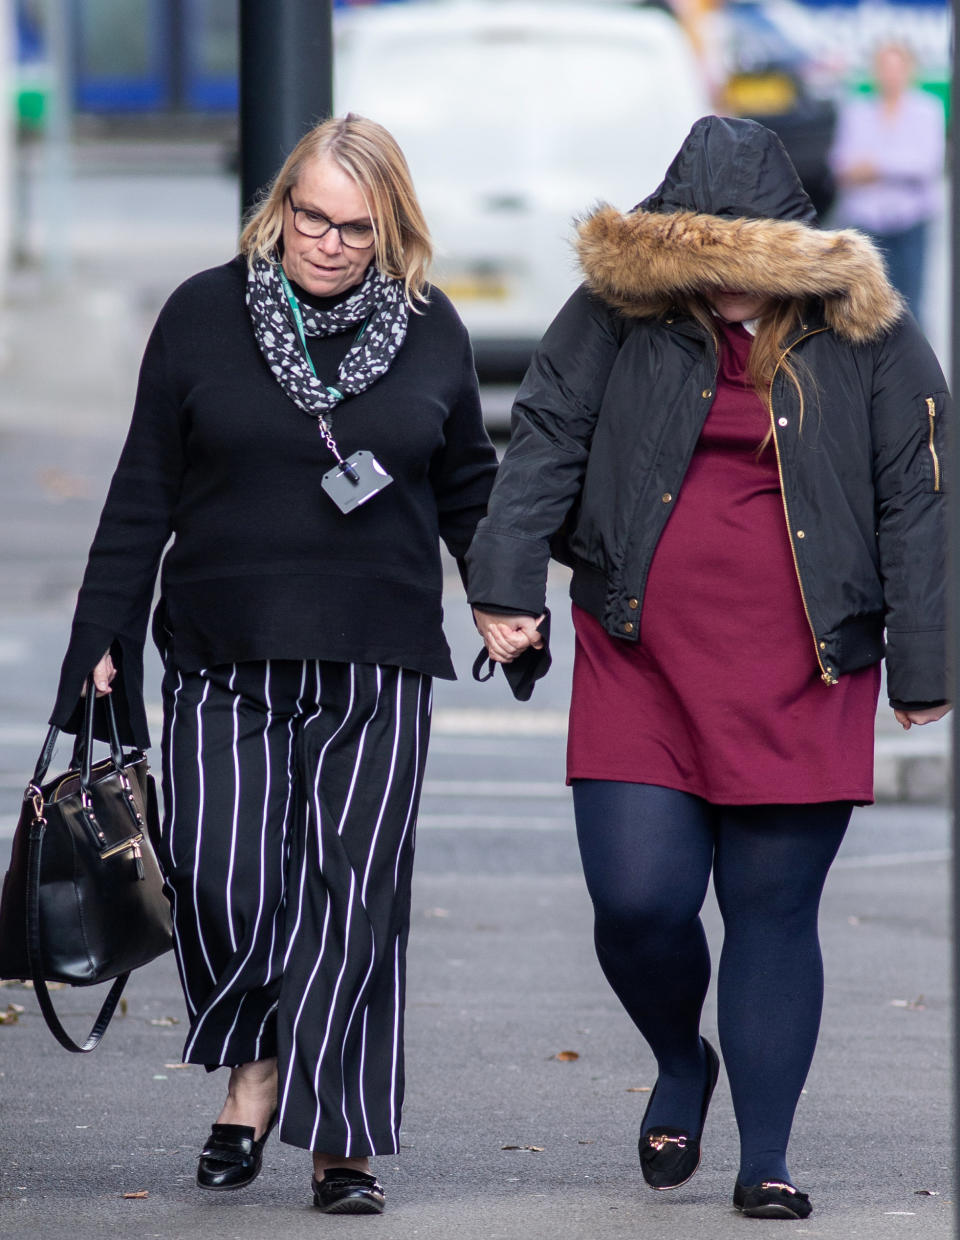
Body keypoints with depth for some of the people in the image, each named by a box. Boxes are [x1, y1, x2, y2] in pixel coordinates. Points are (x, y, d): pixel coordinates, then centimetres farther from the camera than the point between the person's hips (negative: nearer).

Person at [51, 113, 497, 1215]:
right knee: (223, 884, -11)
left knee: (352, 898, -4)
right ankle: (255, 1070, 15)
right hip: (225, 667, 0)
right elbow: (144, 495, 6)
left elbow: (467, 490, 18)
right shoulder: (202, 317, 3)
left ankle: (339, 1143, 2)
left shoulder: (429, 330, 6)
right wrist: (103, 640, 3)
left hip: (378, 669, 0)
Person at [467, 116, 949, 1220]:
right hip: (641, 663, 1)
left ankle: (765, 1161, 10)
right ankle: (680, 1064, 25)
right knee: (638, 901, -6)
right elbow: (544, 441, 1)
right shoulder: (619, 311, 1)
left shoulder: (866, 340, 0)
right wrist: (505, 584, -11)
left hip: (799, 676, -1)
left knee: (773, 913, 2)